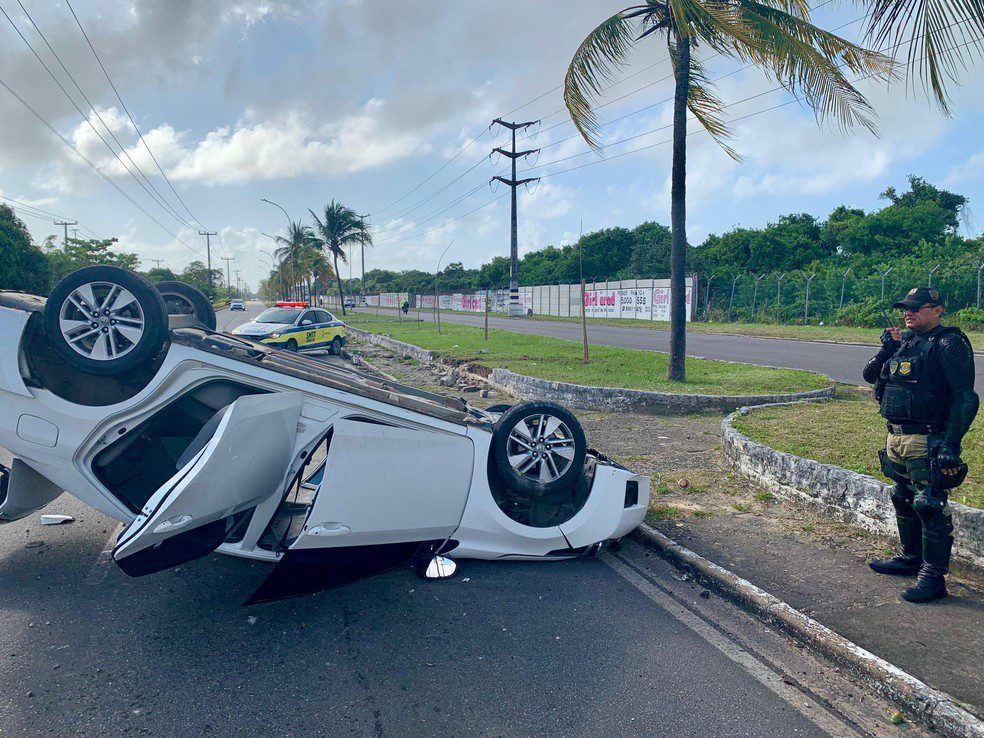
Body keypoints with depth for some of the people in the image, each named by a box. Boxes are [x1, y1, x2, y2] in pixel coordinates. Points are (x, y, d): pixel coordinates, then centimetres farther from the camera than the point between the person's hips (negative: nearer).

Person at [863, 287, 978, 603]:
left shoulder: (949, 344, -11)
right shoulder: (905, 341, 13)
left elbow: (966, 398, -17)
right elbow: (870, 375, 16)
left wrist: (951, 445, -23)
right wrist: (889, 346, 0)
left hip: (926, 441, -8)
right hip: (896, 438, 9)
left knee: (930, 506, -4)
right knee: (904, 501, 20)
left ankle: (934, 576, 5)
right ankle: (909, 558, 36)